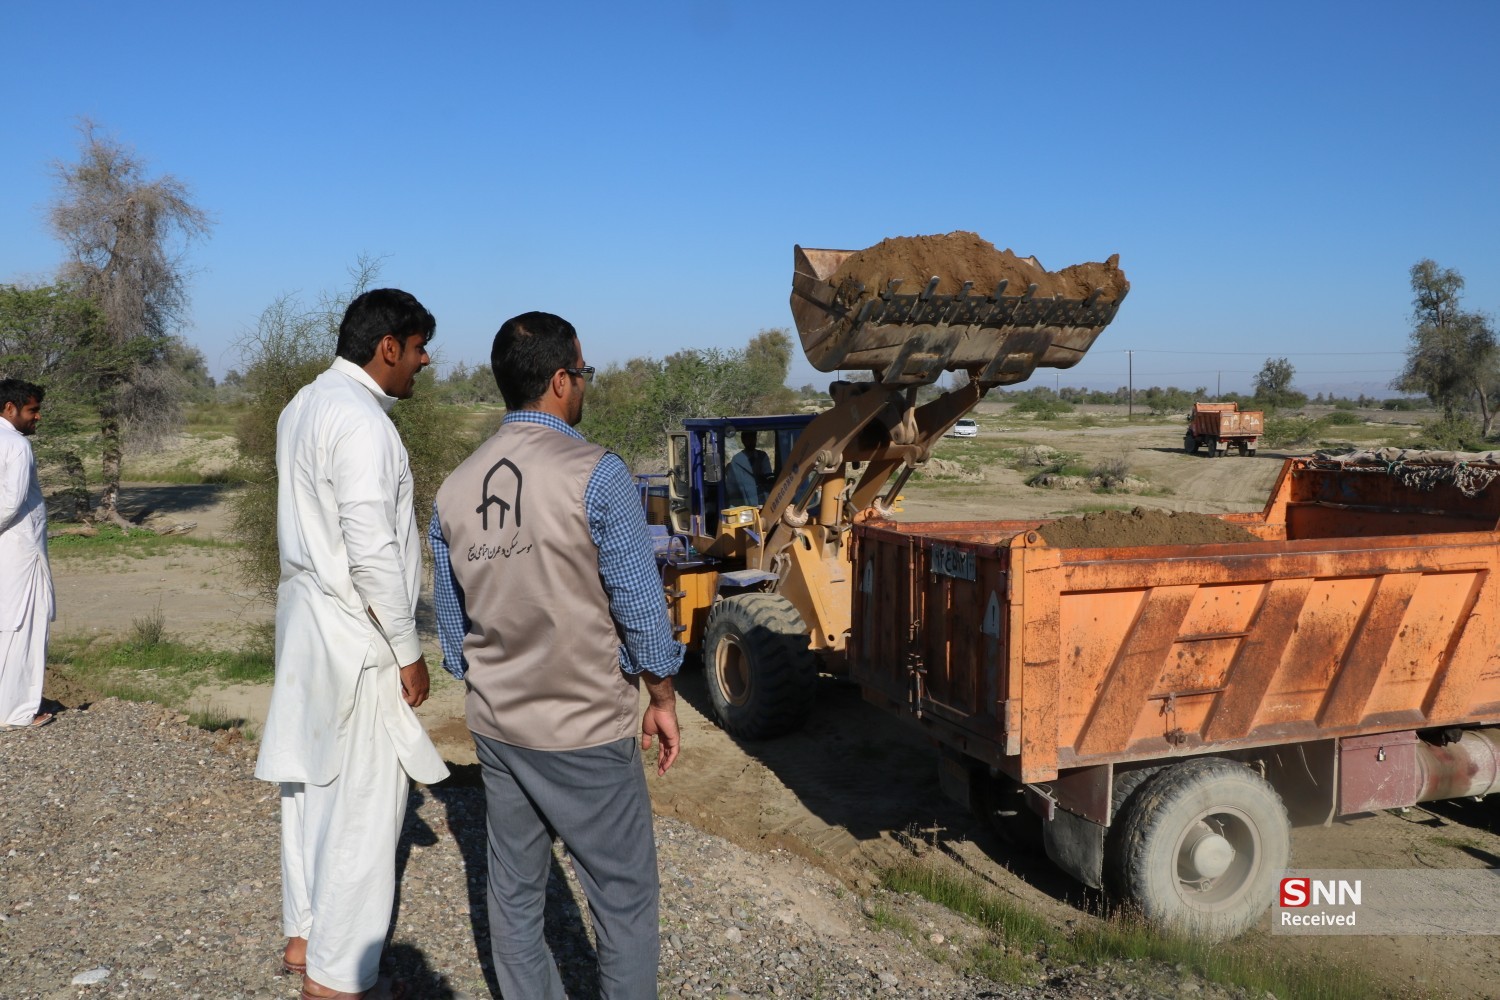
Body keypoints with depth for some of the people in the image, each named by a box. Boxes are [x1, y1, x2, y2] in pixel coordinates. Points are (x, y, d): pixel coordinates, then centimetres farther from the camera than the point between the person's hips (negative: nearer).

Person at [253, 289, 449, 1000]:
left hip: (305, 617, 10)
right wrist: (408, 652, -14)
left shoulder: (303, 407, 11)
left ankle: (304, 935, 34)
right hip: (355, 635, -10)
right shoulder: (361, 420, -20)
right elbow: (372, 554, -24)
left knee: (310, 781, 19)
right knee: (364, 803, 1)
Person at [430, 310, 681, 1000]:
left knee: (514, 892, 17)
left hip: (496, 728, 6)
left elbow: (452, 622, 11)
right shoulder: (595, 475, -16)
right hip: (585, 733, -6)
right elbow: (640, 606, -13)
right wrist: (661, 698, 1)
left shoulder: (455, 488, 3)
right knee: (624, 899, 8)